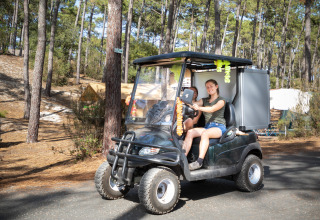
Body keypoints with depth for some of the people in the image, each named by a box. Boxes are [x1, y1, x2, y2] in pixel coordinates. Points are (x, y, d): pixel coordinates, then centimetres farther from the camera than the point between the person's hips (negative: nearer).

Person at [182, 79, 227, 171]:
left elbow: (212, 109, -17)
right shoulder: (204, 100, 21)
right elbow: (194, 104, 1)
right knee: (190, 132, -22)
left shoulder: (221, 100, 3)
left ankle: (199, 161, -43)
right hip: (207, 127, 5)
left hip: (219, 127, -5)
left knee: (205, 133, -36)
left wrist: (199, 108, -34)